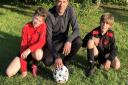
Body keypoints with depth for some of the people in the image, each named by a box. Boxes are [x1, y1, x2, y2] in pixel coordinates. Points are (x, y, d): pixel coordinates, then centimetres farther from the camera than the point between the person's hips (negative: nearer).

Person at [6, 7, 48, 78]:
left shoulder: (43, 26, -16)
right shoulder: (26, 27, -13)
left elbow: (42, 42, -22)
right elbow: (23, 45, -14)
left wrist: (29, 50, -38)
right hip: (25, 51, 2)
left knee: (38, 54, -42)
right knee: (9, 73, -13)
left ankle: (35, 64, -3)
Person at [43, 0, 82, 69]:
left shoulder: (70, 10, -15)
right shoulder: (50, 14, -23)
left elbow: (76, 29, -18)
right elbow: (49, 37, -25)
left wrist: (69, 41, -39)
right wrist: (56, 56, -35)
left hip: (64, 41, 3)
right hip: (52, 42, -3)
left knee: (78, 41, -28)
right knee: (48, 61, -28)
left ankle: (63, 61, -4)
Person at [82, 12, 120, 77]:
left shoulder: (111, 34, -11)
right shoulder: (94, 32, -16)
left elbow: (114, 49, -14)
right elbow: (83, 43, -14)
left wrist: (109, 60, -29)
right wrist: (92, 39, -33)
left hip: (105, 54, 1)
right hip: (95, 53, -1)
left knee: (117, 65, -25)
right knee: (90, 41, -32)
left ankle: (103, 63, 9)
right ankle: (91, 66, -21)